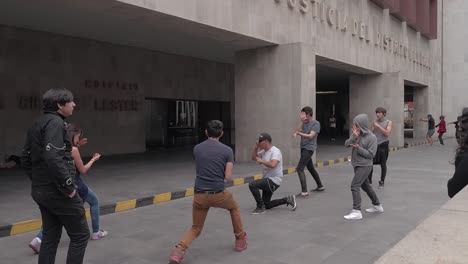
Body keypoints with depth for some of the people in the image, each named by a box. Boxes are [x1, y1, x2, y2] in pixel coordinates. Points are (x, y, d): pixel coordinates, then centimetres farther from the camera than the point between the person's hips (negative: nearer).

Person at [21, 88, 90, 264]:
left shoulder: (37, 124, 13)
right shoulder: (55, 122, -17)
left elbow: (26, 159, 17)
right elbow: (53, 158, -29)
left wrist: (37, 181, 18)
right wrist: (69, 187, -21)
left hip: (40, 191, 9)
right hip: (58, 192, -9)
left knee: (50, 237, 17)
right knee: (80, 235, 3)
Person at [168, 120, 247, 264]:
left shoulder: (197, 148, 6)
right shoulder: (227, 150, -3)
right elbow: (228, 177, -5)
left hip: (199, 195, 2)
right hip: (218, 194, -2)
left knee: (196, 229, 18)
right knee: (234, 207, 32)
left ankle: (179, 250, -8)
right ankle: (240, 240, 38)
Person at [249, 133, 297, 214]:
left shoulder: (275, 151, -18)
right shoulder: (263, 151, 9)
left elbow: (273, 165, -35)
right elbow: (254, 158, 19)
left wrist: (261, 161, -23)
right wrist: (255, 148, 3)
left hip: (274, 180, -10)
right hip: (268, 180, 10)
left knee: (252, 185, -25)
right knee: (267, 205, 14)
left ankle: (260, 207, -13)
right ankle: (288, 199, 21)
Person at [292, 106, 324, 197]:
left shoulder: (316, 123, -8)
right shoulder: (304, 123, 11)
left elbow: (310, 136, -16)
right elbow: (296, 131, -2)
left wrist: (299, 133, -9)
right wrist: (301, 121, -9)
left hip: (309, 148, -8)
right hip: (304, 148, 8)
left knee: (299, 169, -15)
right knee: (310, 168, 19)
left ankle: (304, 192, -14)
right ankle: (320, 186, 34)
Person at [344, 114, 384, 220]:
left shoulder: (372, 137, -15)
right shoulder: (356, 134, 2)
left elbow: (370, 154, -17)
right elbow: (346, 144, -4)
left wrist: (358, 148, -25)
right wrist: (354, 137, -19)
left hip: (364, 166, -8)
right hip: (357, 165, 8)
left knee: (354, 186, -14)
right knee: (365, 186, 20)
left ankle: (356, 211, -10)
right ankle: (377, 206, 37)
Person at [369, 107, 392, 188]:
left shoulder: (388, 122, -1)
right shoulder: (374, 122, 5)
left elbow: (387, 133, -14)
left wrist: (378, 126, -17)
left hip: (383, 145, -2)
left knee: (383, 164, 4)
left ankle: (382, 182, 17)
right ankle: (369, 180, 16)